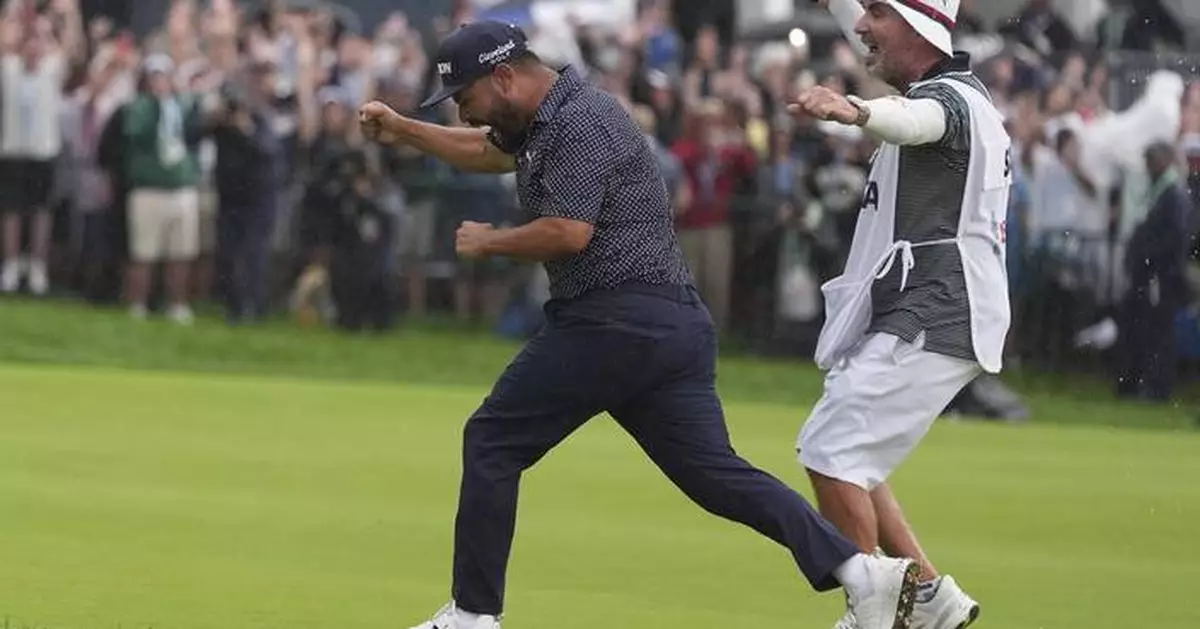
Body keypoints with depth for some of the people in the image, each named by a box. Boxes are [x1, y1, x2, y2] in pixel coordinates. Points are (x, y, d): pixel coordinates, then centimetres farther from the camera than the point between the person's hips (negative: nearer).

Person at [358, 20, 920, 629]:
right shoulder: (545, 119, 21)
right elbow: (484, 150, 40)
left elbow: (568, 233, -21)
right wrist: (401, 130, 34)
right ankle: (859, 569, -11)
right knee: (714, 471, 3)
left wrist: (488, 242, -6)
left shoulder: (579, 123, -11)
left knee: (492, 441, 1)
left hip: (614, 321, -10)